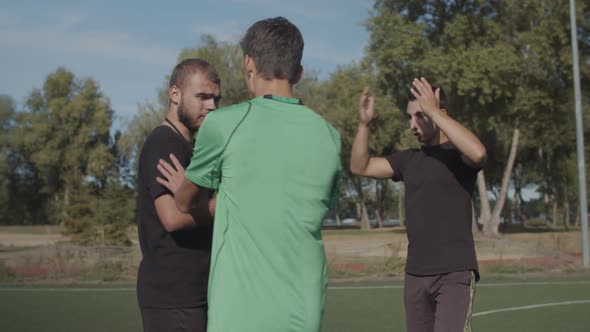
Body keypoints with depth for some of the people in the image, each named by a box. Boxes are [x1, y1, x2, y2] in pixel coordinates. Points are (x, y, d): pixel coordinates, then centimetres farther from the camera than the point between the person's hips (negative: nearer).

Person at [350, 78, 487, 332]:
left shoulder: (459, 153, -5)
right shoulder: (409, 160, 13)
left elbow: (478, 153, -29)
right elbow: (360, 167, 13)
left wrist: (434, 111, -27)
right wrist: (363, 124, -3)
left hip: (455, 273, -6)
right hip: (415, 273, 7)